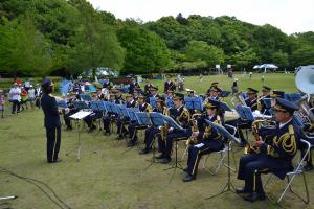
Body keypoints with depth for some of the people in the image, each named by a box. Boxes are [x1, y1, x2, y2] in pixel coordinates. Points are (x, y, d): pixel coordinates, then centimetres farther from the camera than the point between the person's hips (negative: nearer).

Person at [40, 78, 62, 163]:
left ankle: (49, 158, 24)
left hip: (47, 121, 8)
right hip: (55, 122, -8)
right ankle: (55, 158, 11)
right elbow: (55, 111, -22)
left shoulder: (43, 97, 5)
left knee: (49, 139, 16)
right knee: (56, 139, 4)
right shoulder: (51, 98, -22)